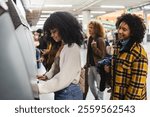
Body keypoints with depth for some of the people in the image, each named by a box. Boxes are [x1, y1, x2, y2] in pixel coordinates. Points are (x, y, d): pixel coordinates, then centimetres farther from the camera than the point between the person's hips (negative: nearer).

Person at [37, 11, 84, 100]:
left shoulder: (72, 48, -20)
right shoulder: (63, 46, 12)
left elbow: (63, 79, -26)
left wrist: (38, 88, -27)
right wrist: (47, 76, -4)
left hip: (69, 93, -9)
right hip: (61, 91, 9)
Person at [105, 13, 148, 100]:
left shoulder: (139, 53, -23)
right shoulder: (118, 45, 1)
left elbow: (137, 84, -22)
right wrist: (110, 68, -2)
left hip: (131, 97, -7)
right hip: (116, 94, 7)